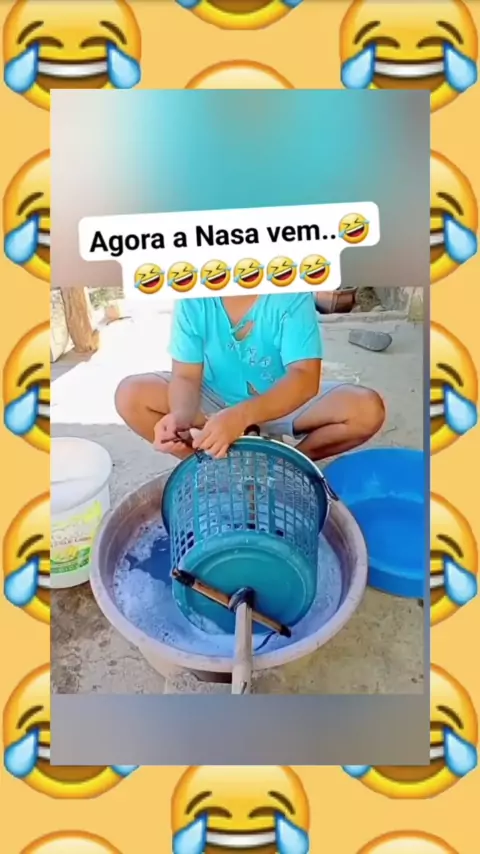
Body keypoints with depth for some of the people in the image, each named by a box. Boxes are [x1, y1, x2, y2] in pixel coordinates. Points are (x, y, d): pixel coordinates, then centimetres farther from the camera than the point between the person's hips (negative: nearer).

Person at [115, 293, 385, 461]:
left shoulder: (290, 294, -25)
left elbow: (305, 378, -34)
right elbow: (186, 376, -19)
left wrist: (242, 416, -50)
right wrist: (180, 415, -43)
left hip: (284, 401, -1)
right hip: (215, 399, 2)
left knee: (367, 410, -26)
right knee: (130, 396, -20)